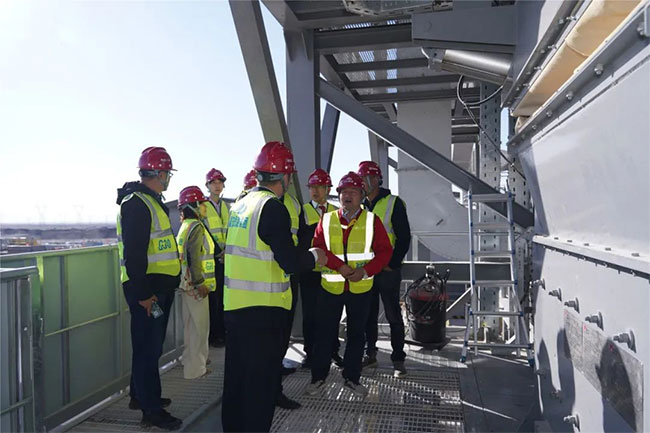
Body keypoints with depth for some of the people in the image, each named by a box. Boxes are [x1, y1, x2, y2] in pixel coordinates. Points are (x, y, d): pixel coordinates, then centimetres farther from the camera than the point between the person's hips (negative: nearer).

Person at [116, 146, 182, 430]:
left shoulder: (152, 202, 16)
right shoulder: (136, 203, -16)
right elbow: (133, 253, -22)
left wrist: (173, 278, 22)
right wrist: (142, 293, -23)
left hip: (160, 285, 10)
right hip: (146, 288, -10)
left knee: (151, 344, 19)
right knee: (148, 347, -1)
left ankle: (140, 395, 35)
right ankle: (151, 410, 10)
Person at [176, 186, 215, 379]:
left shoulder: (186, 225, 14)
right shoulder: (196, 227, -15)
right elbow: (194, 257, -23)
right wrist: (200, 283, -22)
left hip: (188, 283, 10)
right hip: (196, 285, -10)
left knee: (192, 323, 19)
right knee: (199, 325, -1)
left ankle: (191, 359, 33)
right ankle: (195, 368, 8)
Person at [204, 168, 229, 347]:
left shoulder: (226, 206, 15)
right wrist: (219, 252, -14)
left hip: (228, 258, 5)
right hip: (212, 259, -5)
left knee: (226, 296, 7)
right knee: (214, 297, -1)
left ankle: (224, 331, 18)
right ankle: (214, 335, 9)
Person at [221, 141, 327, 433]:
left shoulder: (240, 205, 9)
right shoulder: (273, 208, -16)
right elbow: (290, 262, -21)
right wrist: (314, 256, -2)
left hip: (234, 304, 8)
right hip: (263, 309, -8)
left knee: (236, 374, 21)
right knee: (262, 380, 5)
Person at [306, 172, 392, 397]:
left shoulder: (372, 220, 0)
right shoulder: (327, 220, 3)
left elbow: (385, 250, -3)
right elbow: (319, 247, -7)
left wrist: (366, 270, -17)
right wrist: (340, 267, -20)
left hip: (360, 287, 0)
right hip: (331, 286, 0)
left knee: (356, 333, 11)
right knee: (324, 332, 7)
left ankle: (352, 378, 26)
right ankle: (318, 377, 22)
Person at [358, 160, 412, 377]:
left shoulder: (393, 203, -5)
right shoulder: (360, 206, 12)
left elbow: (404, 237, -8)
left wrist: (392, 263, -13)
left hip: (387, 270, -5)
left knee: (394, 316, 1)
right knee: (368, 315, 13)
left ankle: (398, 360, 11)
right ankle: (370, 354, 26)